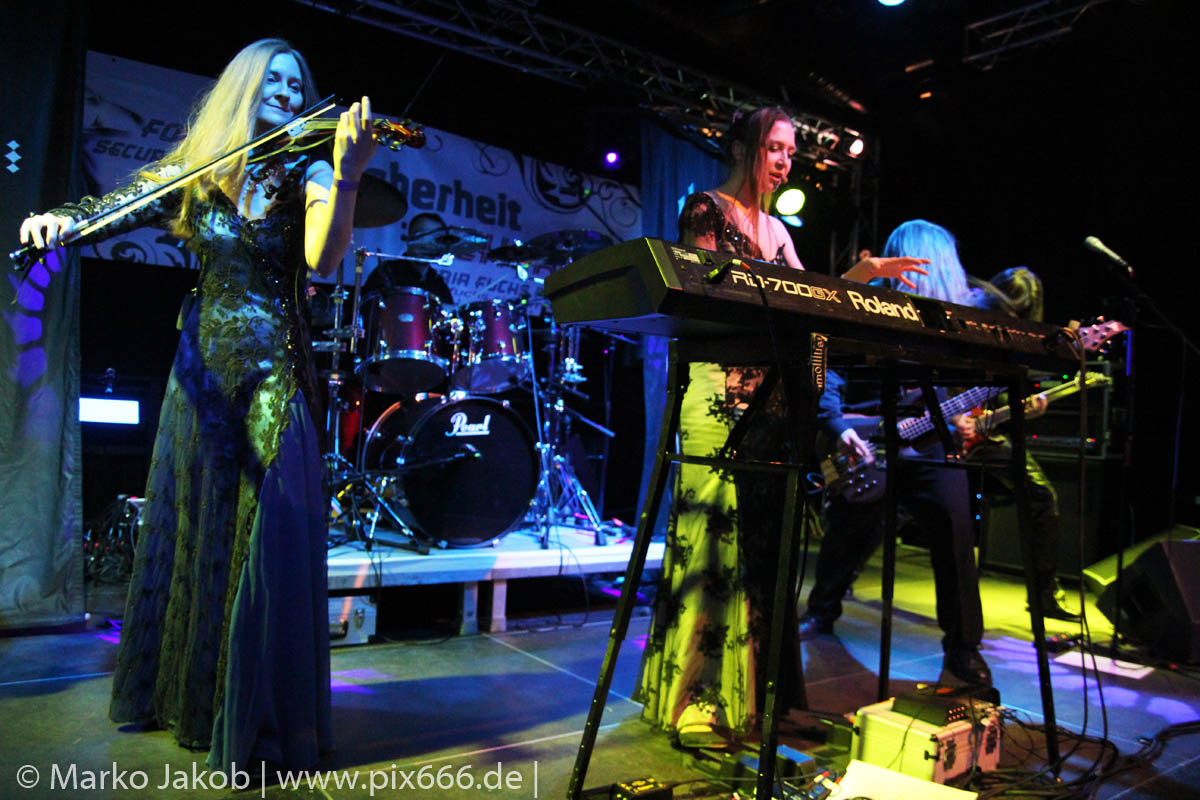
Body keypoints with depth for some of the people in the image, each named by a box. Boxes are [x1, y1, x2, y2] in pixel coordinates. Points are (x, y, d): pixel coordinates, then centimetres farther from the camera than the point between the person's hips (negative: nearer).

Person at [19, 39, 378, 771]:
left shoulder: (306, 172, 0)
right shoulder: (195, 172, 9)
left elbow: (323, 257, -18)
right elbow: (116, 208, -2)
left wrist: (346, 179, -35)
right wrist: (63, 221, -25)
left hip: (273, 376, -3)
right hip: (202, 368, 4)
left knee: (265, 539, -8)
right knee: (187, 528, 13)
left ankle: (261, 717, 4)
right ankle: (180, 692, 33)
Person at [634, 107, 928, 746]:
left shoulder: (778, 231, 23)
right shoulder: (706, 209, 3)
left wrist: (860, 277, 6)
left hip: (773, 395, 7)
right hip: (719, 392, -7)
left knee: (764, 538, 7)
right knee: (713, 535, -9)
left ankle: (754, 691, 17)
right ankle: (696, 702, -1)